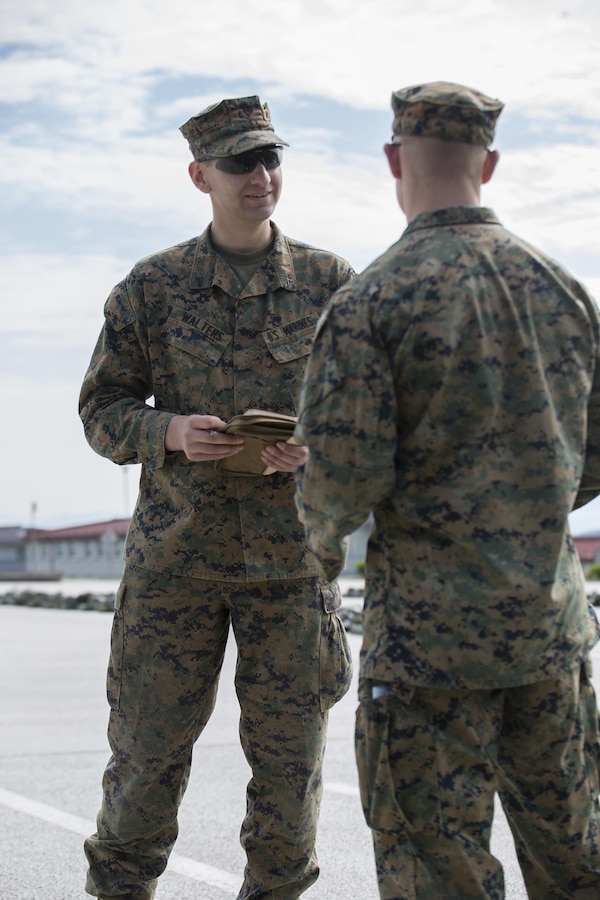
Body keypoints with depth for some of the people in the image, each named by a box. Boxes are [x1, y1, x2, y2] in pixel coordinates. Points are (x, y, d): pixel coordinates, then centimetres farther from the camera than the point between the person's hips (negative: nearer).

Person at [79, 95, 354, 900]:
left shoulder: (331, 284, 3)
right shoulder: (151, 287, 2)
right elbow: (102, 412, 4)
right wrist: (170, 433, -17)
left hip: (290, 553, 1)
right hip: (175, 552, 0)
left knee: (289, 750, 6)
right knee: (147, 744, 5)